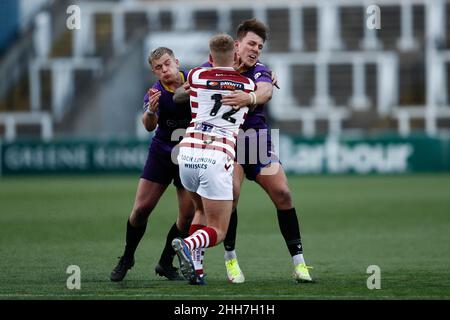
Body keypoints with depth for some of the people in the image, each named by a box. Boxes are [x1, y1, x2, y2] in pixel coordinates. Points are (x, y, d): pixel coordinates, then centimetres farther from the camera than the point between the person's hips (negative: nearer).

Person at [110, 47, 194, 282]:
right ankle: (126, 259, 16)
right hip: (161, 154, -1)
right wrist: (150, 111, -54)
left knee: (188, 215, -6)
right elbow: (149, 126, -33)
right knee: (141, 209, -5)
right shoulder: (155, 93, -17)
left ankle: (166, 263, 11)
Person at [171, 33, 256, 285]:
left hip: (188, 152, 3)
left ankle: (194, 267, 11)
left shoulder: (196, 76, 9)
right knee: (217, 232, 4)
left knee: (202, 210, 30)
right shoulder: (249, 85, 10)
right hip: (217, 159, -3)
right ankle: (188, 245, -30)